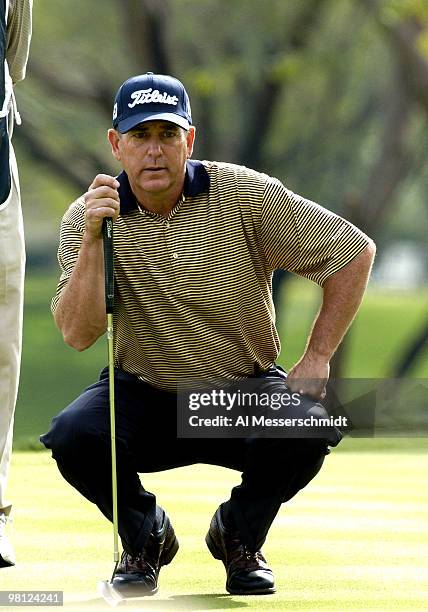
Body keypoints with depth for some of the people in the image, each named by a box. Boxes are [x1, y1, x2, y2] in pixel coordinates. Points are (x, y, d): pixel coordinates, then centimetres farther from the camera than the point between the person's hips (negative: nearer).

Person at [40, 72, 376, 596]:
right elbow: (77, 335, -21)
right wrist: (92, 239, -31)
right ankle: (145, 536, 4)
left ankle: (240, 535, 4)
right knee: (72, 435, -30)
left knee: (305, 431, -31)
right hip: (142, 397, 0)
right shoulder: (86, 217, -9)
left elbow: (354, 252, -5)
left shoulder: (246, 196, -12)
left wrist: (317, 358, -10)